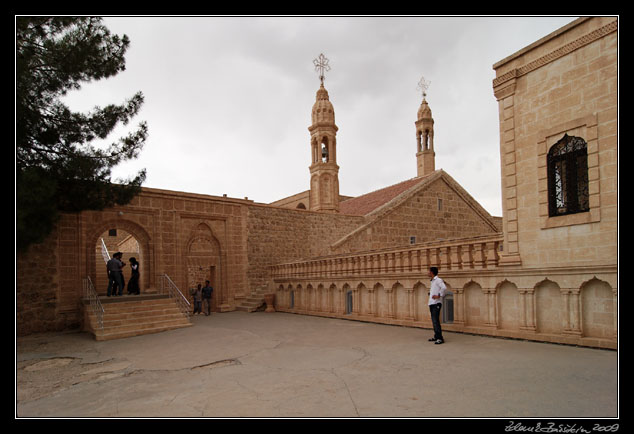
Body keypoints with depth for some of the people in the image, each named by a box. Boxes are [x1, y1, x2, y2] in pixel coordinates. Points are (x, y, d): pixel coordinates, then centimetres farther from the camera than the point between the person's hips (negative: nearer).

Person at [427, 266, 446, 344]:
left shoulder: (438, 280, -11)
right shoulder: (433, 281, 17)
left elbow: (444, 288, -27)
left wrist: (439, 296, -21)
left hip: (436, 304, -9)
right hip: (432, 304, 9)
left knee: (436, 321, -12)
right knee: (434, 321, 13)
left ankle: (440, 338, -10)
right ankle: (436, 337, 20)